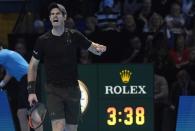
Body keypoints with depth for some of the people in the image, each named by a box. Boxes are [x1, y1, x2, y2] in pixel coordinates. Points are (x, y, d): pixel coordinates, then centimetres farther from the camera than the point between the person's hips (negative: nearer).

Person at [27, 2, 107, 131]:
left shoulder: (74, 36, 1)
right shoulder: (43, 41, -2)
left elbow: (92, 47, 10)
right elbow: (33, 65, 5)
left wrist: (99, 48, -16)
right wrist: (31, 90, -1)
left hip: (72, 90, 2)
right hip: (54, 90, -2)